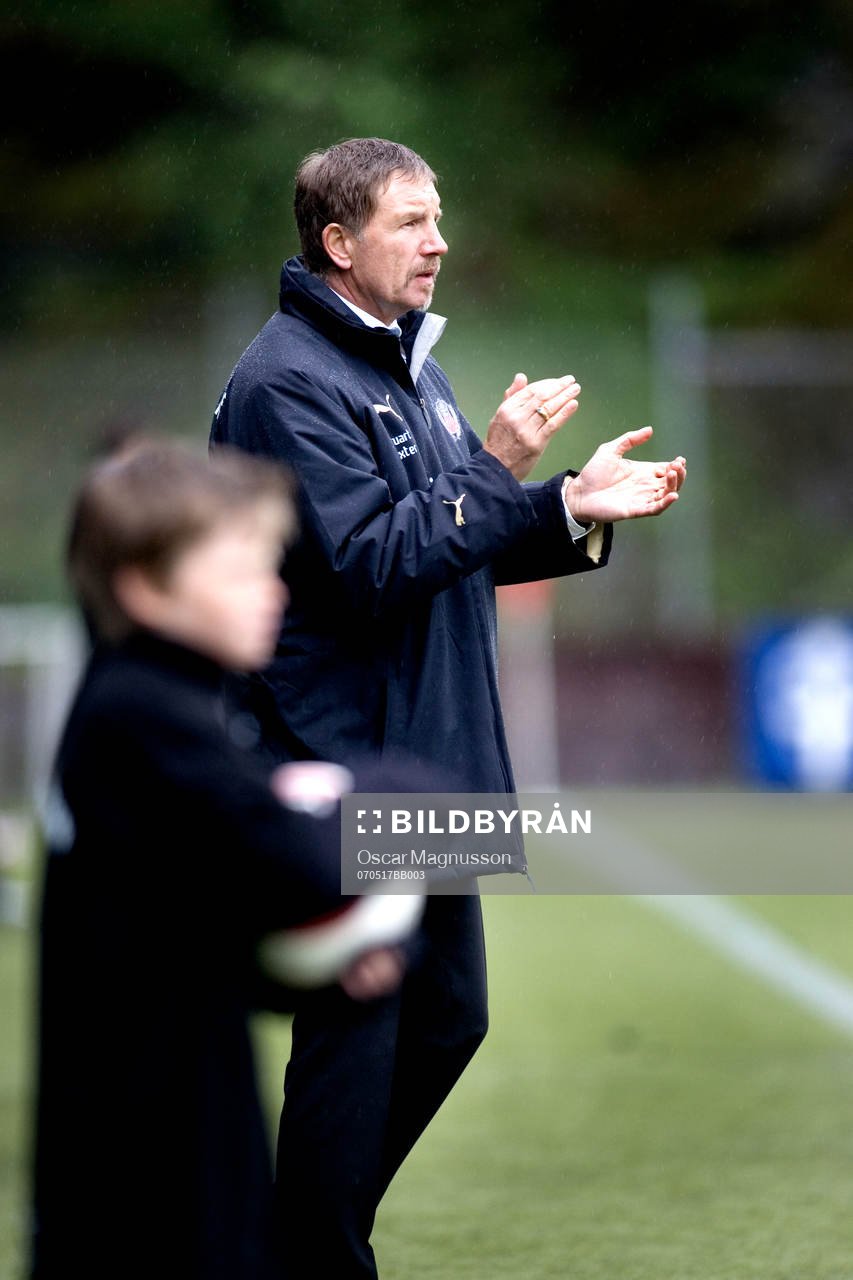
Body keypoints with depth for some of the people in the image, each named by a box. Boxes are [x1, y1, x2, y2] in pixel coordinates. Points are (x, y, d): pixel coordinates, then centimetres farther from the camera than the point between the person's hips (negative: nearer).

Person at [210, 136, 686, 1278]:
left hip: (427, 767, 10)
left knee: (447, 1019, 15)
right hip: (343, 768, -10)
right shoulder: (289, 382, -14)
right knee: (352, 1040, -3)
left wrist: (576, 509, 3)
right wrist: (498, 467, -23)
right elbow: (374, 564, -22)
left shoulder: (406, 361, 16)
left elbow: (466, 545, 19)